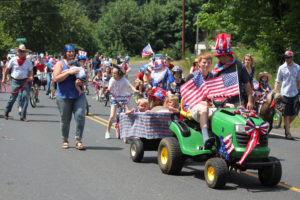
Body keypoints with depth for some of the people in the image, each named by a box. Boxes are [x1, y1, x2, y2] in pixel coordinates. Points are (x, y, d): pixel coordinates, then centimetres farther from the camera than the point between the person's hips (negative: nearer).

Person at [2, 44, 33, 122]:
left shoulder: (28, 61, 4)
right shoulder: (13, 60, 1)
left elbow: (30, 71, 11)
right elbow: (7, 69, 10)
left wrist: (30, 76, -9)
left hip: (25, 81, 1)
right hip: (15, 81, -1)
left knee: (25, 97, -9)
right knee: (13, 97, 6)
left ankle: (23, 116, -2)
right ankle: (6, 111, 33)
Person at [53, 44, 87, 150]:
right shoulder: (60, 64, 4)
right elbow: (56, 78, -10)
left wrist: (83, 82, -6)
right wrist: (69, 72, -19)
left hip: (79, 96, 2)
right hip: (64, 96, -2)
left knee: (80, 116, -12)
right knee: (65, 119, 5)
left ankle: (78, 141, -7)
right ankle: (65, 140, 22)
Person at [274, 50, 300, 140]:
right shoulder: (282, 68, 0)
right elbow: (278, 81, 2)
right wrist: (275, 92, -8)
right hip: (285, 94, -3)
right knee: (286, 114, -1)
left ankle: (287, 126, 30)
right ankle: (288, 133, 4)